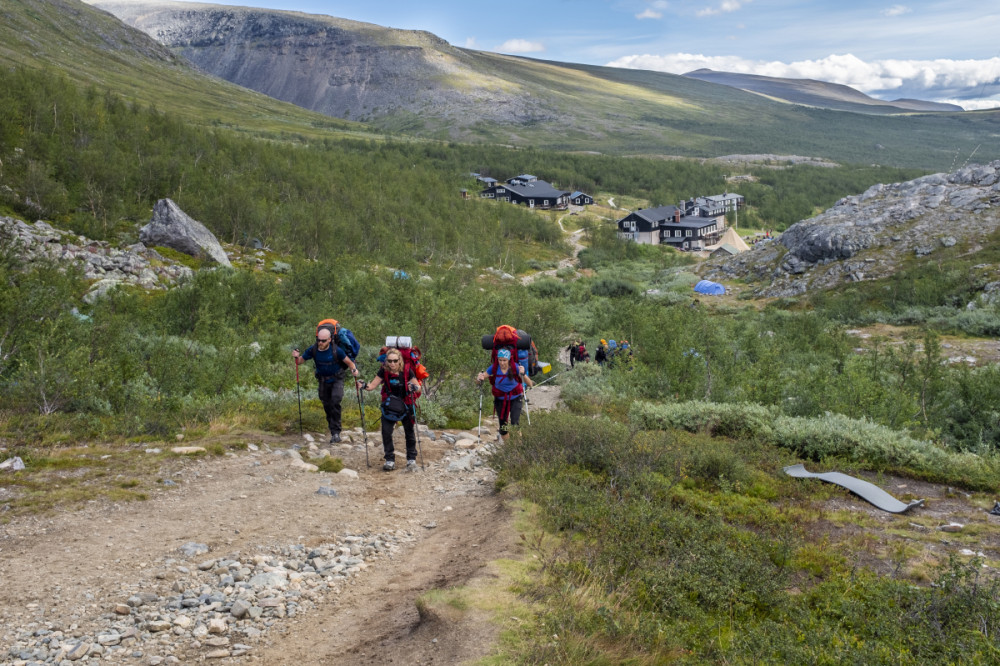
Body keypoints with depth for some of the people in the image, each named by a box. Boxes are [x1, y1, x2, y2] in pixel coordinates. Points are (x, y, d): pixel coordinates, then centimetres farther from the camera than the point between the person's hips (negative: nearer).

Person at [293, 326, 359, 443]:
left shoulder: (336, 350, -23)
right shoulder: (313, 350, -15)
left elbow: (348, 361, -12)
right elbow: (300, 361, -6)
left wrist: (354, 369, -32)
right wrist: (296, 357, -29)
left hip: (337, 379, -4)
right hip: (323, 380, 4)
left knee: (335, 400, -25)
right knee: (327, 406, 11)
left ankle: (336, 432, -20)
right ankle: (334, 432, 29)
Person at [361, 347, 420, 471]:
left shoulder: (407, 371, -15)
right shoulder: (384, 371, -10)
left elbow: (418, 386, -11)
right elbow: (373, 385, -10)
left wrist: (414, 387, -33)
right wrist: (365, 386, -30)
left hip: (405, 406, -1)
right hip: (389, 406, 1)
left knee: (409, 432, 8)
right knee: (386, 432, -10)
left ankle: (411, 459, 24)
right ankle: (390, 460, 2)